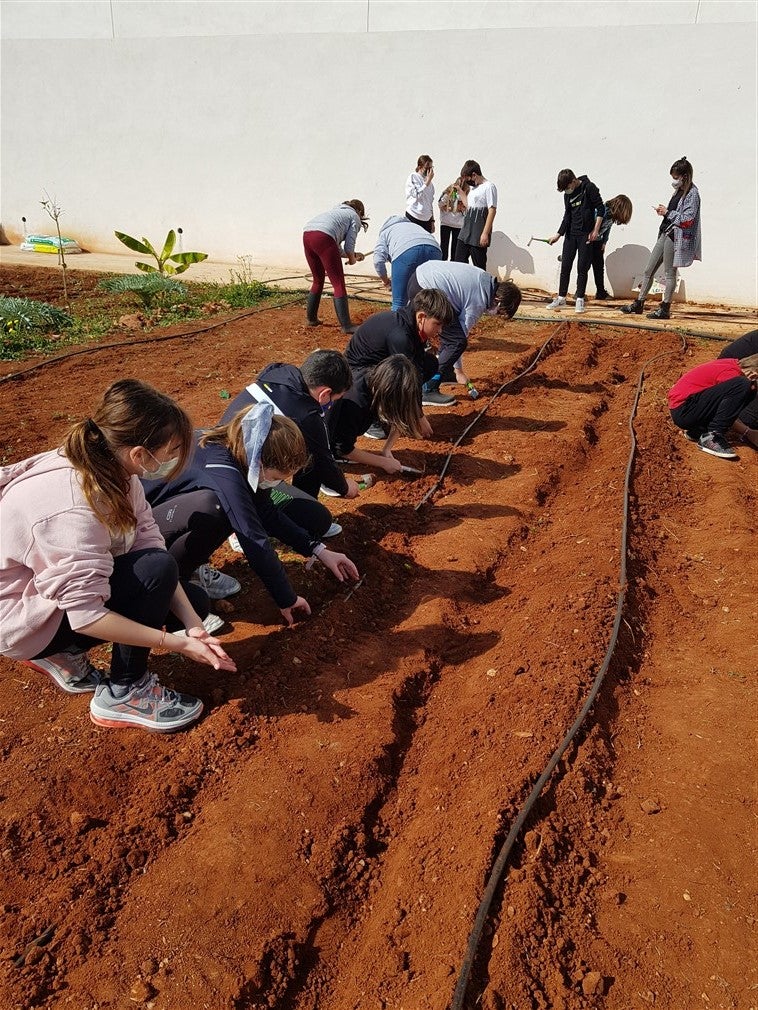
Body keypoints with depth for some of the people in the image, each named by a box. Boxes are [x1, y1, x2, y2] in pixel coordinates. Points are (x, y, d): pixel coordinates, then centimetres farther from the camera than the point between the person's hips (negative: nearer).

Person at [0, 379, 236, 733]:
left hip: (65, 582, 8)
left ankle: (63, 653, 14)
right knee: (157, 570, -28)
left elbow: (149, 542, -11)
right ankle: (124, 693, -7)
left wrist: (193, 625, -19)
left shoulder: (113, 467, -11)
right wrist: (176, 644, -27)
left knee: (193, 602, 5)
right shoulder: (74, 508, -36)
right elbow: (85, 615, -32)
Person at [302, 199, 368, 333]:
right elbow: (349, 245, 7)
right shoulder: (355, 218, 18)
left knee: (318, 280, 23)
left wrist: (353, 255, 41)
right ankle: (346, 326, -4)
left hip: (307, 234, 7)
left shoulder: (337, 210, 38)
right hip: (323, 237, -7)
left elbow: (336, 248, 35)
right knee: (339, 284, -2)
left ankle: (311, 318, 29)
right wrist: (352, 259, 26)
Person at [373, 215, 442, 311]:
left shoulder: (384, 233, 32)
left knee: (399, 302, 4)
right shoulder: (414, 225, 45)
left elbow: (378, 261, 12)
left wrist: (385, 280, 28)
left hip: (405, 251, -4)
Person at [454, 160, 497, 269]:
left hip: (478, 235, -9)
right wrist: (460, 191, 20)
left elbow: (492, 211, -14)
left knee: (479, 266, -4)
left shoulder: (489, 187, -8)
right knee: (459, 261, 7)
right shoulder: (472, 188, 17)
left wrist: (485, 233, -20)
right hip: (465, 231, 9)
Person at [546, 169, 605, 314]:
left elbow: (600, 209, -8)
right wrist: (558, 234, -1)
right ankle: (561, 298, 13)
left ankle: (580, 300, 4)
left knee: (582, 268, -2)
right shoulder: (567, 194, 8)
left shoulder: (589, 188, -8)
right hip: (571, 234, 5)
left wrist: (595, 230, -13)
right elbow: (567, 216, 9)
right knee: (565, 266, 5)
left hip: (586, 234, -5)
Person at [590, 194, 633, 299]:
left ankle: (601, 292, 12)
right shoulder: (604, 210, -25)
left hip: (597, 241, 8)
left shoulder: (613, 215, 0)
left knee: (599, 266, 7)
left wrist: (604, 242, 6)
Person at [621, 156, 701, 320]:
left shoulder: (692, 194, -10)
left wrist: (668, 212, -12)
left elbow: (687, 220, -17)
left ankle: (665, 309, 3)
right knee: (648, 270, 10)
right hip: (665, 234, 9)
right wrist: (664, 212, 4)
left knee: (670, 273, -3)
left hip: (675, 237, -9)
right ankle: (638, 304, 17)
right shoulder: (679, 191, 15)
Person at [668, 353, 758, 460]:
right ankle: (710, 438, -17)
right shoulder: (731, 373, -18)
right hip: (682, 412, -10)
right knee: (741, 386, -22)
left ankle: (698, 430, 9)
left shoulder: (734, 364, 9)